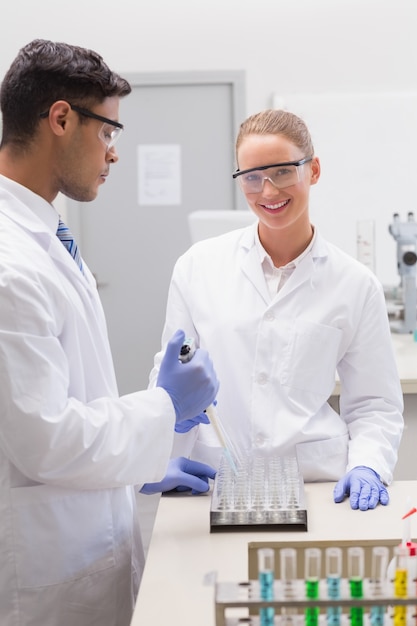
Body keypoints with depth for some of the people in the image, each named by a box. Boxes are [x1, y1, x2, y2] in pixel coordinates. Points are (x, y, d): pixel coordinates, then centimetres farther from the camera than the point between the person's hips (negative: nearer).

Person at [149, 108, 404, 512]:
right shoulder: (198, 267, 5)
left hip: (317, 485, 1)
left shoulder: (355, 285, 4)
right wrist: (161, 462, -4)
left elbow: (375, 405, 8)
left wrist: (367, 467, -9)